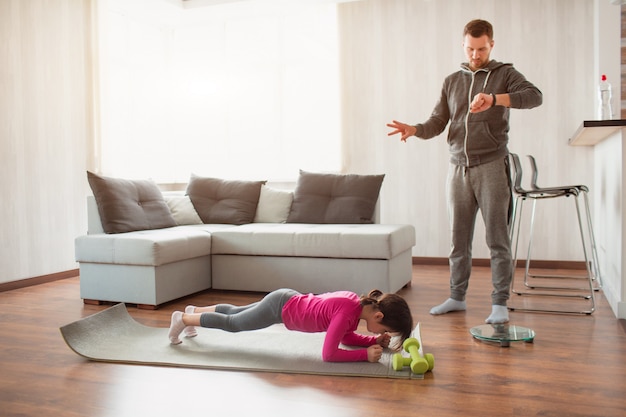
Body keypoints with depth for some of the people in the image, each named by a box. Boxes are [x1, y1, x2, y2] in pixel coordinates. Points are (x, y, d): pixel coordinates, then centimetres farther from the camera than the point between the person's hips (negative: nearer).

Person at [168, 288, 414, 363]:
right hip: (281, 307, -8)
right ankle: (182, 319, 31)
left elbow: (346, 337, 8)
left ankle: (195, 310, 49)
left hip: (288, 300, 8)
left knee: (235, 313, 27)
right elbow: (328, 355, -31)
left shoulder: (359, 303, -8)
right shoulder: (348, 311, -33)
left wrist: (374, 341, -6)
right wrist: (365, 354, -31)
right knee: (231, 323, 13)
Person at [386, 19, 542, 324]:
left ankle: (500, 303, 3)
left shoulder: (505, 74, 5)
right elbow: (437, 123, 11)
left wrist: (494, 99, -29)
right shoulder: (452, 81, 17)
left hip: (491, 166, -4)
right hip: (458, 167, 4)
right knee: (458, 239, 9)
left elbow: (534, 96, -14)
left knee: (497, 238, -4)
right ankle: (457, 297, 19)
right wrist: (413, 130, -11)